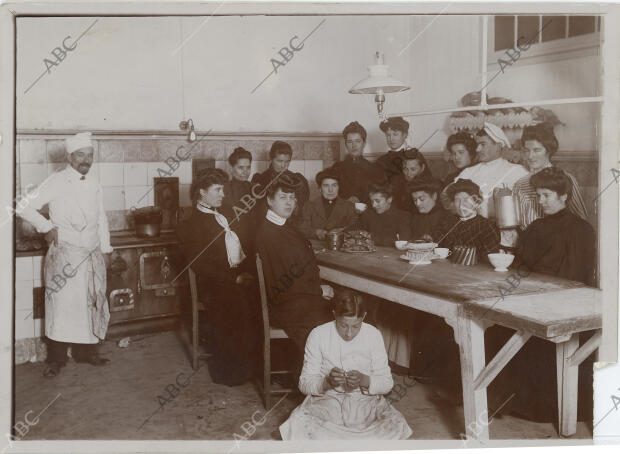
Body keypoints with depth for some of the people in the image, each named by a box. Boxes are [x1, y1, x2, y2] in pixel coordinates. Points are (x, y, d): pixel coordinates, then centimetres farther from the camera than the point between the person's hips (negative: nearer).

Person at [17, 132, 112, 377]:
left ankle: (86, 351, 22)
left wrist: (105, 248, 11)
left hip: (92, 256, 5)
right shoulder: (57, 182, -8)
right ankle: (56, 359, 9)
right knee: (61, 304, -2)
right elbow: (26, 207, -10)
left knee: (91, 304, 9)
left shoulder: (93, 182, 8)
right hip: (65, 254, -5)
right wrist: (48, 228, -9)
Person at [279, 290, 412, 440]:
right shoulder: (318, 335, -5)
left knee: (397, 426, -29)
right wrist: (326, 382, -26)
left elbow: (387, 382, -1)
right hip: (326, 400, 0)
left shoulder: (373, 335, -2)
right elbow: (304, 383, -4)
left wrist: (364, 380, -22)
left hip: (365, 400, 1)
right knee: (297, 423, -32)